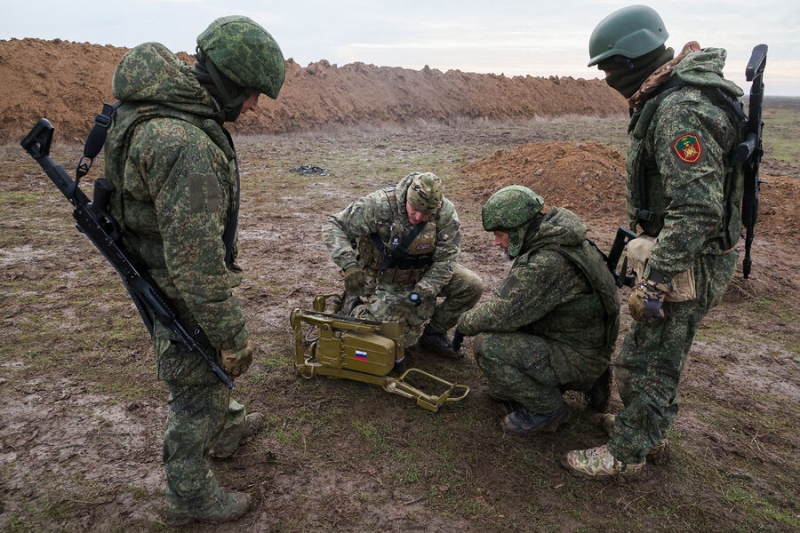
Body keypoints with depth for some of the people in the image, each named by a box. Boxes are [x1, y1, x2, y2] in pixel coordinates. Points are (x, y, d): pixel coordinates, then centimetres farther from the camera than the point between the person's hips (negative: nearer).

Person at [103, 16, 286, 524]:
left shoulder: (155, 105, -1)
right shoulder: (188, 146, -34)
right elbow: (196, 259, -31)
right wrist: (230, 334, -21)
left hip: (156, 272, 10)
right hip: (183, 294, -9)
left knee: (211, 369, 30)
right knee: (199, 391, 10)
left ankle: (227, 428, 56)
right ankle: (191, 497, 33)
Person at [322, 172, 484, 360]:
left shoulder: (446, 213, -21)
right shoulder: (380, 205, -29)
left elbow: (444, 260, -18)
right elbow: (333, 225, -26)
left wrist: (421, 293, -31)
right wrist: (349, 265, -42)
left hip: (424, 274, 4)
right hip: (386, 280, -4)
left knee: (472, 286, -13)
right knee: (403, 339, -10)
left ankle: (434, 332, 9)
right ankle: (356, 304, 16)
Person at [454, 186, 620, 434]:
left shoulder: (547, 263, -30)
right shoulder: (553, 239, 2)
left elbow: (501, 313, -28)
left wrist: (465, 322, -8)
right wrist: (476, 316, 2)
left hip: (577, 358, -10)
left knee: (487, 346, -21)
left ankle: (545, 407, -1)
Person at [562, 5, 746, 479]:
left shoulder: (681, 112, -26)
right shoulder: (668, 98, 8)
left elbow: (696, 210, -32)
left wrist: (652, 285, -29)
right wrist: (646, 245, 24)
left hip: (689, 262, -10)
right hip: (680, 251, 10)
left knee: (649, 363, 3)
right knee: (653, 349, 22)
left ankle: (625, 454, 21)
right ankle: (650, 431, 41)